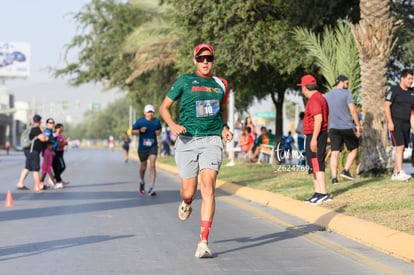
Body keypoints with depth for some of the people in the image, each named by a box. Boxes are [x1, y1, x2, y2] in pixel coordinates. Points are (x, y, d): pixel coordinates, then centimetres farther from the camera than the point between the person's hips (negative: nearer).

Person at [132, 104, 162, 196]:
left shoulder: (157, 121, 1)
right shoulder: (139, 121, -4)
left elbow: (159, 129, 20)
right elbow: (133, 132, 1)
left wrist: (158, 132, -2)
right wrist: (140, 131, -17)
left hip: (153, 146, 0)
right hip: (142, 147, 0)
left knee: (152, 165, -15)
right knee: (143, 166, 13)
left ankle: (152, 187, -17)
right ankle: (142, 182, 44)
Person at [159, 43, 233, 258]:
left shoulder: (221, 84, 12)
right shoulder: (184, 81, 4)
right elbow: (164, 107, 7)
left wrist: (224, 127, 11)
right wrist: (172, 125, -12)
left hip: (211, 140, 1)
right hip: (187, 140, -1)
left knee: (208, 187, -16)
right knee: (188, 191, 4)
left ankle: (203, 242, -18)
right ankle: (186, 204, 46)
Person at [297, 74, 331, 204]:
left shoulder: (314, 100, -15)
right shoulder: (320, 97, 17)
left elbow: (318, 119, -25)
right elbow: (324, 119, 21)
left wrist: (314, 139, -26)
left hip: (315, 136, -11)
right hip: (317, 136, 11)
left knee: (316, 165, -12)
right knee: (313, 165, 15)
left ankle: (323, 194, -16)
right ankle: (317, 193, 18)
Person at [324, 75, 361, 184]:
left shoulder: (327, 96, 12)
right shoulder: (346, 93, -5)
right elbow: (353, 110, -12)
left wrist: (327, 128, 20)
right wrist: (358, 125, -7)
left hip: (333, 128, 5)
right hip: (347, 127, -4)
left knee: (334, 153, 2)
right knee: (353, 149, 14)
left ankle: (334, 178, -6)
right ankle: (346, 170, 1)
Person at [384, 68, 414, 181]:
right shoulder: (394, 90, -7)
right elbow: (386, 106, -12)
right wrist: (390, 122, -19)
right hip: (395, 124, -7)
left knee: (401, 149, 5)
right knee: (399, 147, -17)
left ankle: (395, 173, 10)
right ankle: (400, 173, -22)